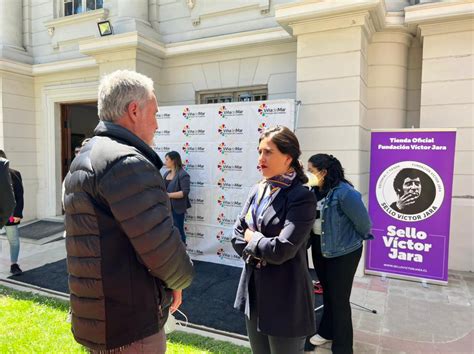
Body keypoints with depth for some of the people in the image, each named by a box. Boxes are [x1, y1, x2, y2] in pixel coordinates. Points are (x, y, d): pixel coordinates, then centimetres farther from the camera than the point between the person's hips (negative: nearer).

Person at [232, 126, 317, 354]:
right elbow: (237, 234, 6)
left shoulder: (301, 197, -18)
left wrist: (252, 239, -9)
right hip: (253, 292, 7)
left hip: (284, 298, -7)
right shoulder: (257, 191, 4)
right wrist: (257, 253, -10)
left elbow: (282, 250, -25)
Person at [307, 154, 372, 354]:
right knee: (327, 293, 24)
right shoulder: (314, 191, -4)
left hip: (343, 253, -7)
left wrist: (357, 239, 1)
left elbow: (363, 222, -16)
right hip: (319, 250, 7)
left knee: (339, 299, 6)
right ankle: (327, 331, 45)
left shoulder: (344, 193, -26)